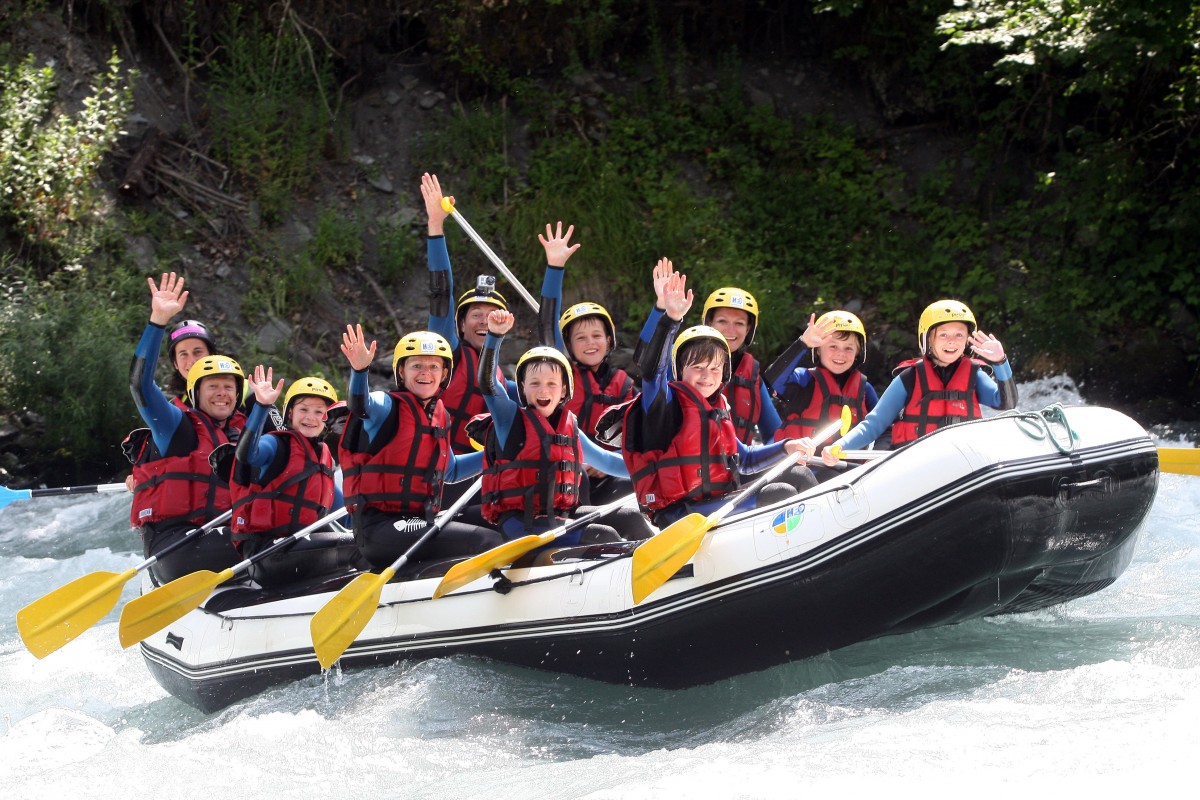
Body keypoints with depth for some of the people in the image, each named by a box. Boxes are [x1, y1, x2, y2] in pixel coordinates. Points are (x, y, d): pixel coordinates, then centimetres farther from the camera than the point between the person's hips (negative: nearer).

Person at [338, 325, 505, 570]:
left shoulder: (441, 416, 17)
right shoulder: (387, 406, -4)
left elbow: (448, 470, 32)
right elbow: (361, 404, -28)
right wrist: (359, 370, -48)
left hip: (422, 523, 8)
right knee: (488, 541, -21)